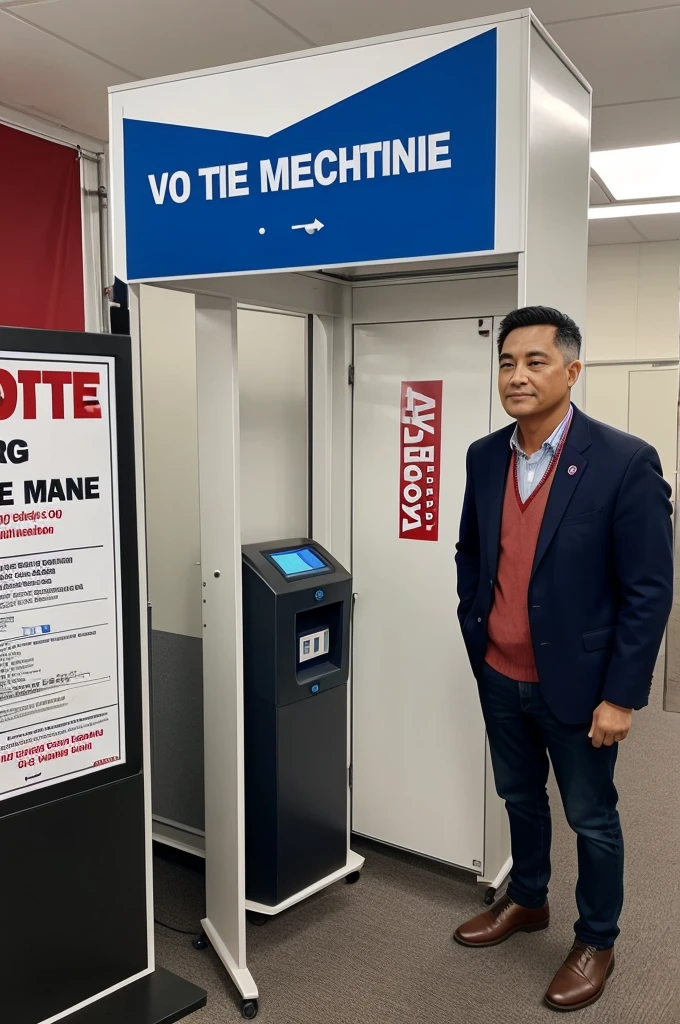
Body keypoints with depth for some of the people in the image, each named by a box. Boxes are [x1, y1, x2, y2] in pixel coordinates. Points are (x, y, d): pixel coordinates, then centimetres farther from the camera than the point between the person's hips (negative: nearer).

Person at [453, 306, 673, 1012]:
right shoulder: (484, 456, -1)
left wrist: (621, 696, -15)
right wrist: (474, 632, 8)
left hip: (575, 683, -5)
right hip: (500, 677, 5)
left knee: (591, 819, 14)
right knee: (520, 798, 24)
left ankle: (596, 942, 37)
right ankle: (526, 901, 47)